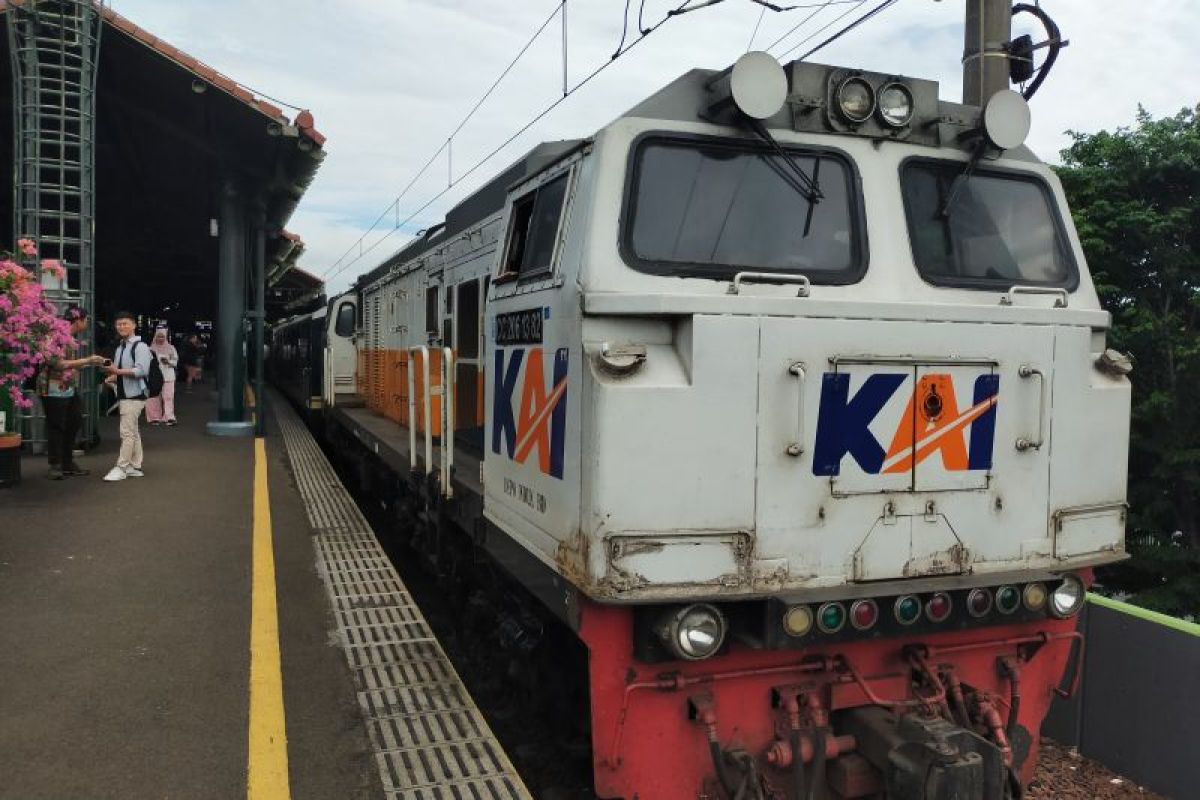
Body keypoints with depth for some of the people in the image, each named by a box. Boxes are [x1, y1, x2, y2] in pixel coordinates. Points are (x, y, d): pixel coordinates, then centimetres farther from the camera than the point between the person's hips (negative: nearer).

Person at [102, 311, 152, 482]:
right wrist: (112, 378, 7)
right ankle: (135, 467, 17)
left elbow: (142, 370, -20)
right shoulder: (120, 348, 17)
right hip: (123, 395, 9)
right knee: (133, 432, 12)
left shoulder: (140, 346, -9)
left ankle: (121, 468, -6)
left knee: (127, 432, -9)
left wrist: (118, 371, -22)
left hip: (134, 395, -9)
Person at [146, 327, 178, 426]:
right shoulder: (151, 348, 8)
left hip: (168, 375, -1)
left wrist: (168, 361, -13)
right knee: (155, 397, -1)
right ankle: (155, 417, 7)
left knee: (168, 396, -8)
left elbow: (175, 361, 5)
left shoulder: (170, 348, 7)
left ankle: (169, 417, -8)